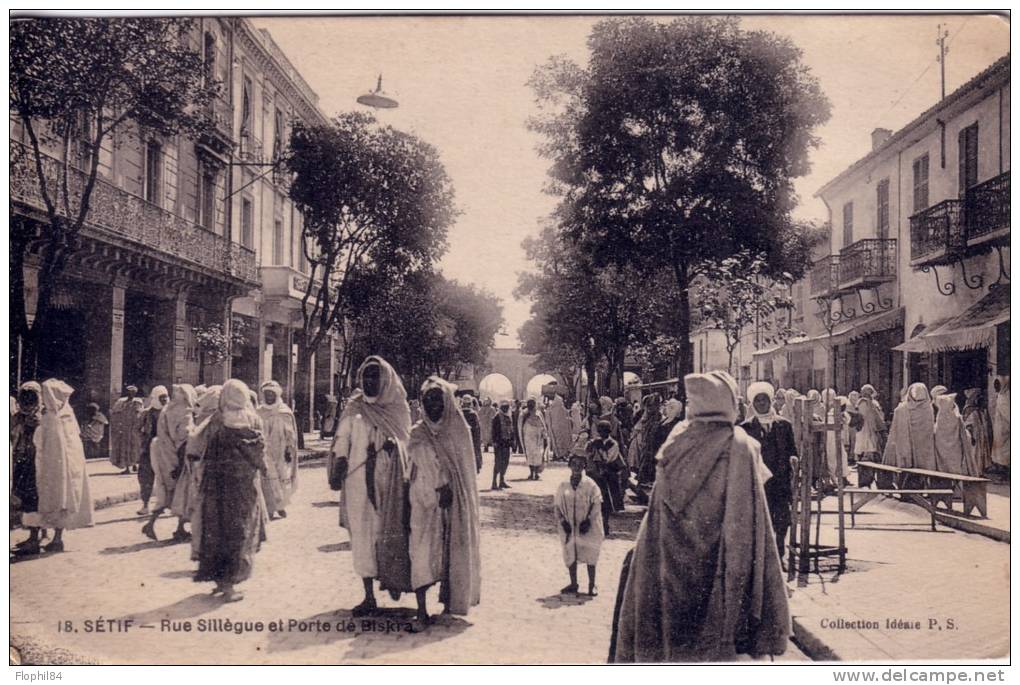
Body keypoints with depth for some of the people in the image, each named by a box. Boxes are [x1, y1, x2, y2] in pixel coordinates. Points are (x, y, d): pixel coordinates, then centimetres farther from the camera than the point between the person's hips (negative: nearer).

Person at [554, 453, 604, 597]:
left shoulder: (590, 484, -6)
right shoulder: (563, 485, 2)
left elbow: (596, 504, -8)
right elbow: (557, 505, 5)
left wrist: (588, 520, -14)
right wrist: (563, 521, -6)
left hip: (587, 527, -3)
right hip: (569, 527, 3)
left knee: (590, 555, 1)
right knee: (570, 554, 9)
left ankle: (592, 585, 13)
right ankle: (573, 584, 22)